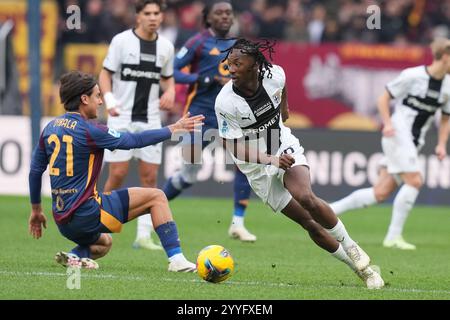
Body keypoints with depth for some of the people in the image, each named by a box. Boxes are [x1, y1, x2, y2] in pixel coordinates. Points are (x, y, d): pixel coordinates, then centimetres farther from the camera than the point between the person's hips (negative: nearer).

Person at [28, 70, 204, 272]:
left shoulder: (50, 128, 9)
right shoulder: (87, 130, -14)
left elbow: (35, 170, 16)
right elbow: (134, 140, -7)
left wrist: (36, 210, 28)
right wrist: (172, 130, 4)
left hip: (63, 220, 8)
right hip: (88, 214, -8)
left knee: (104, 243, 37)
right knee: (156, 197, 0)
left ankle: (76, 255, 4)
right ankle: (176, 259, -8)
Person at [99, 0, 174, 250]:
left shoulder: (166, 46, 7)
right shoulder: (122, 41, -4)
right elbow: (105, 73, -1)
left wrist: (170, 93, -2)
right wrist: (109, 100, -18)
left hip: (151, 119, 4)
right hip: (122, 117, -4)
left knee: (150, 177, 0)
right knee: (118, 174, -8)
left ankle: (144, 236, 4)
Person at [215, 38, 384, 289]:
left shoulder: (274, 75, -15)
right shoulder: (226, 103, -23)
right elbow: (232, 146, -19)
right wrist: (270, 159, -32)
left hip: (285, 148, 1)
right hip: (257, 167, -1)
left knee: (306, 197, -29)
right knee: (309, 223, -5)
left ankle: (351, 247, -8)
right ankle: (361, 267, 8)